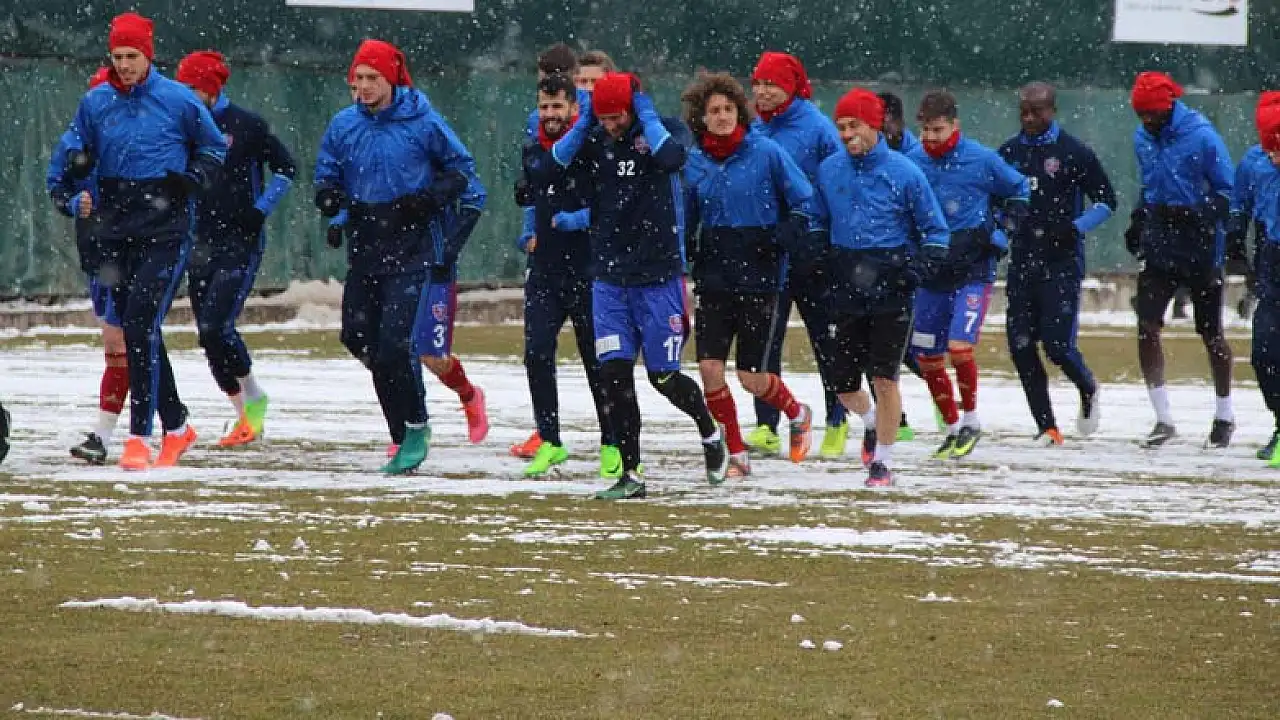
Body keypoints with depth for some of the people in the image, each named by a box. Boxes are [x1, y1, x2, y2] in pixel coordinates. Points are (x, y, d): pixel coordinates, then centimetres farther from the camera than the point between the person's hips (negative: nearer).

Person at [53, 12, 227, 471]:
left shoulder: (177, 99, -3)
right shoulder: (96, 102, 6)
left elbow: (214, 148, 10)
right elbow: (77, 145, 17)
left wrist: (193, 179, -8)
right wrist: (77, 161, -7)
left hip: (166, 231, -5)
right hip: (115, 232, 5)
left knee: (141, 325, -16)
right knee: (134, 331, 9)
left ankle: (139, 436, -15)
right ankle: (176, 427, 24)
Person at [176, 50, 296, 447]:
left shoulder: (245, 124, -7)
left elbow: (286, 168, 0)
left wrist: (261, 209, -8)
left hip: (241, 241, -6)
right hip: (200, 242, 6)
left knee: (216, 326, -18)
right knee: (208, 333, 4)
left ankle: (254, 396, 3)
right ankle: (245, 417, 16)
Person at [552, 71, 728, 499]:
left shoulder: (664, 130, -5)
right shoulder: (595, 138, 6)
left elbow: (672, 157, -27)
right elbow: (555, 162, -6)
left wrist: (646, 116, -16)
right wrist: (584, 121, -9)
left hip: (658, 275, -4)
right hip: (610, 276, 4)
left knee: (663, 376, 2)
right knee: (614, 374, -5)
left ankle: (710, 432, 31)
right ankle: (630, 476, 2)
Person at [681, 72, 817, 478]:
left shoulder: (766, 152, -7)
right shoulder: (693, 163, 3)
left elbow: (804, 203, -2)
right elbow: (684, 220, 11)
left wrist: (781, 240, -13)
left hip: (759, 277, -3)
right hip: (714, 277, 3)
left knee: (751, 377, -1)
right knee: (709, 368, -6)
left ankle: (797, 414, 30)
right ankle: (736, 454, 9)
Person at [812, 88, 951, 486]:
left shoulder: (904, 173, -6)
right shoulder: (828, 170, 5)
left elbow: (936, 233, 0)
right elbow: (819, 224, 20)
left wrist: (913, 270, -14)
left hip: (891, 293, -4)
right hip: (847, 293, 4)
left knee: (884, 377, -7)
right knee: (841, 381, 6)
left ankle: (883, 461, 6)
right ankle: (872, 421, 38)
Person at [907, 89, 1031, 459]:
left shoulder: (982, 161, -9)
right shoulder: (912, 163, -2)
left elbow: (1018, 190, 8)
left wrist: (1002, 233, -2)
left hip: (973, 271, -4)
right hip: (930, 273, 4)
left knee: (959, 346, -18)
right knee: (927, 357, 5)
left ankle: (971, 420, 4)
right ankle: (953, 428, 23)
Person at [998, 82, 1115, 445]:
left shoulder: (1074, 153, -4)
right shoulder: (1009, 153, 9)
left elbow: (1106, 201, 0)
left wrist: (1076, 228, -14)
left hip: (1062, 261, -5)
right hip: (1022, 261, 5)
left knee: (1057, 344, -11)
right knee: (1020, 345, -1)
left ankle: (1088, 390, 22)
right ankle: (1046, 427, 8)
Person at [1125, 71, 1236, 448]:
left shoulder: (1201, 136, -14)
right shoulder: (1142, 138, 5)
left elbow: (1229, 191, -12)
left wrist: (1200, 215, -26)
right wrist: (1139, 220, 6)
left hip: (1200, 251, -5)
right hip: (1159, 248, 5)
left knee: (1211, 335, 9)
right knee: (1146, 325, -10)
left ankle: (1225, 415, 28)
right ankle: (1163, 419, -6)